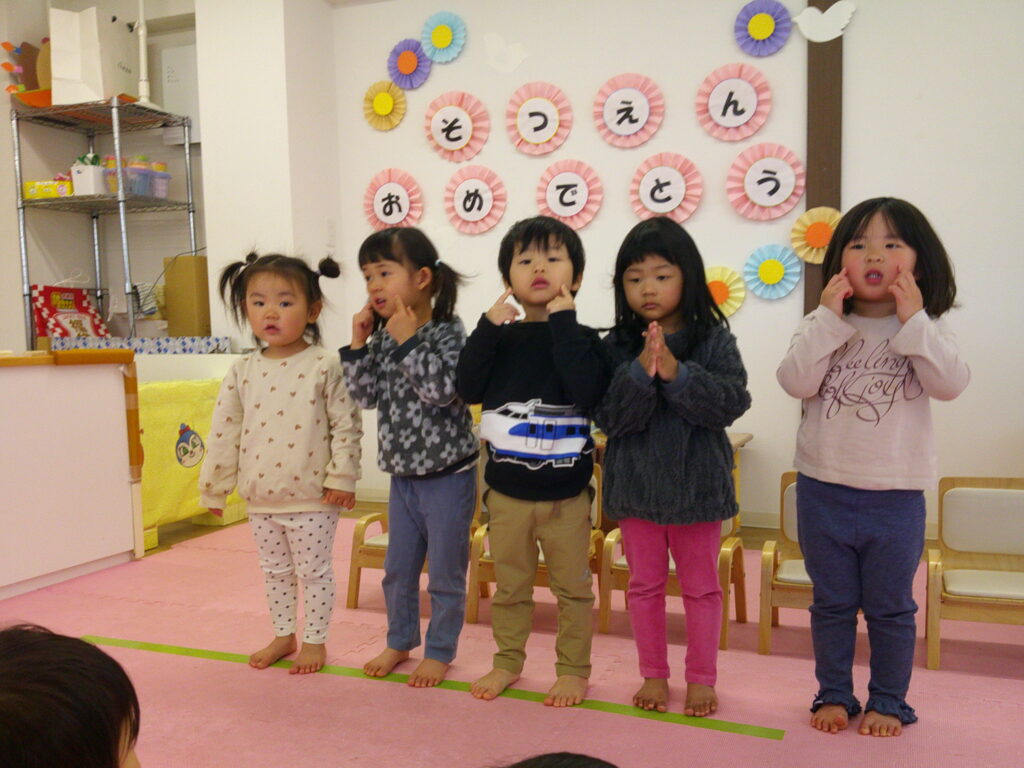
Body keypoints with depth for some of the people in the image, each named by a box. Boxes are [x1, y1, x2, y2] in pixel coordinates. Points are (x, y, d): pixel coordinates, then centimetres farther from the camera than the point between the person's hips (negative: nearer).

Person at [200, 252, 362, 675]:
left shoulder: (324, 366, -12)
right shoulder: (243, 371, 0)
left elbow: (347, 425, -9)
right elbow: (224, 432, 4)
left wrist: (342, 478, -12)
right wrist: (214, 487, 5)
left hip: (312, 499, -4)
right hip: (261, 500, 5)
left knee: (314, 571, 10)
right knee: (274, 571, 19)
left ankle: (315, 640, 28)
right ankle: (283, 635, 37)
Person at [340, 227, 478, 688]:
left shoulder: (447, 333, -15)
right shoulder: (381, 339, 4)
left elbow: (442, 389, -28)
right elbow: (366, 396, 1)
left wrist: (409, 340, -26)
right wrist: (358, 345, -9)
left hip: (447, 475, -6)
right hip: (402, 476, 6)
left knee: (445, 572, 7)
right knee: (398, 568, 19)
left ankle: (440, 651, 25)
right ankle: (400, 641, 38)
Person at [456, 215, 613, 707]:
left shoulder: (581, 339, -8)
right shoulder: (500, 338, 1)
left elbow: (590, 392, -26)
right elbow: (468, 389, -11)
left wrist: (564, 322, -24)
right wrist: (489, 326, -17)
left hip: (566, 494, -2)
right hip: (506, 490, 3)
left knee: (572, 587, 13)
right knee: (509, 586, 18)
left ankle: (573, 670, 30)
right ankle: (507, 662, 36)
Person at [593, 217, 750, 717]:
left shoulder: (714, 340, -6)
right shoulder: (617, 346, -5)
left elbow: (730, 403, -17)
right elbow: (607, 415, -13)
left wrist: (676, 372, -27)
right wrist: (641, 371, -26)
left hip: (695, 483, -1)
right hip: (636, 483, 1)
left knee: (701, 586, 14)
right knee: (645, 585, 15)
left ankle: (701, 678, 31)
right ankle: (653, 675, 32)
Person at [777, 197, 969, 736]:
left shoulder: (925, 332, 0)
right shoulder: (822, 328, -1)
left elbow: (950, 384, -17)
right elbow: (795, 381, -16)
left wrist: (913, 321, -22)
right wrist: (828, 319, -19)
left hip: (896, 496, 0)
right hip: (822, 490, 1)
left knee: (891, 608, 13)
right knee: (832, 603, 15)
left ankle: (888, 701, 31)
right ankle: (834, 694, 32)